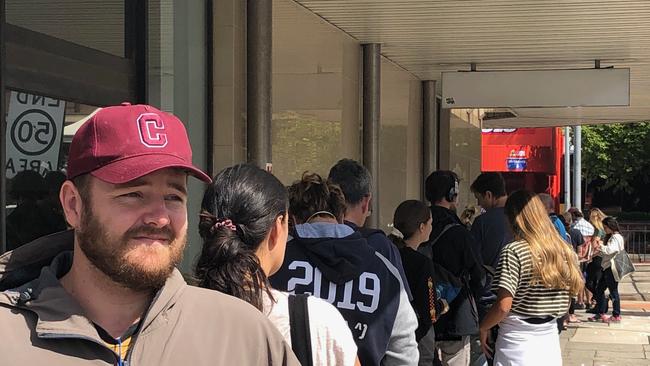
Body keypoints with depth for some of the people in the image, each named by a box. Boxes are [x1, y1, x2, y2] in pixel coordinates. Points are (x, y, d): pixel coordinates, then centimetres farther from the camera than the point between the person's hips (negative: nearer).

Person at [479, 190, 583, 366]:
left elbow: (503, 306, -20)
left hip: (517, 346, -6)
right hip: (551, 343, 6)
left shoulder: (513, 251, -15)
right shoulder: (563, 251, 3)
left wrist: (483, 328, -4)